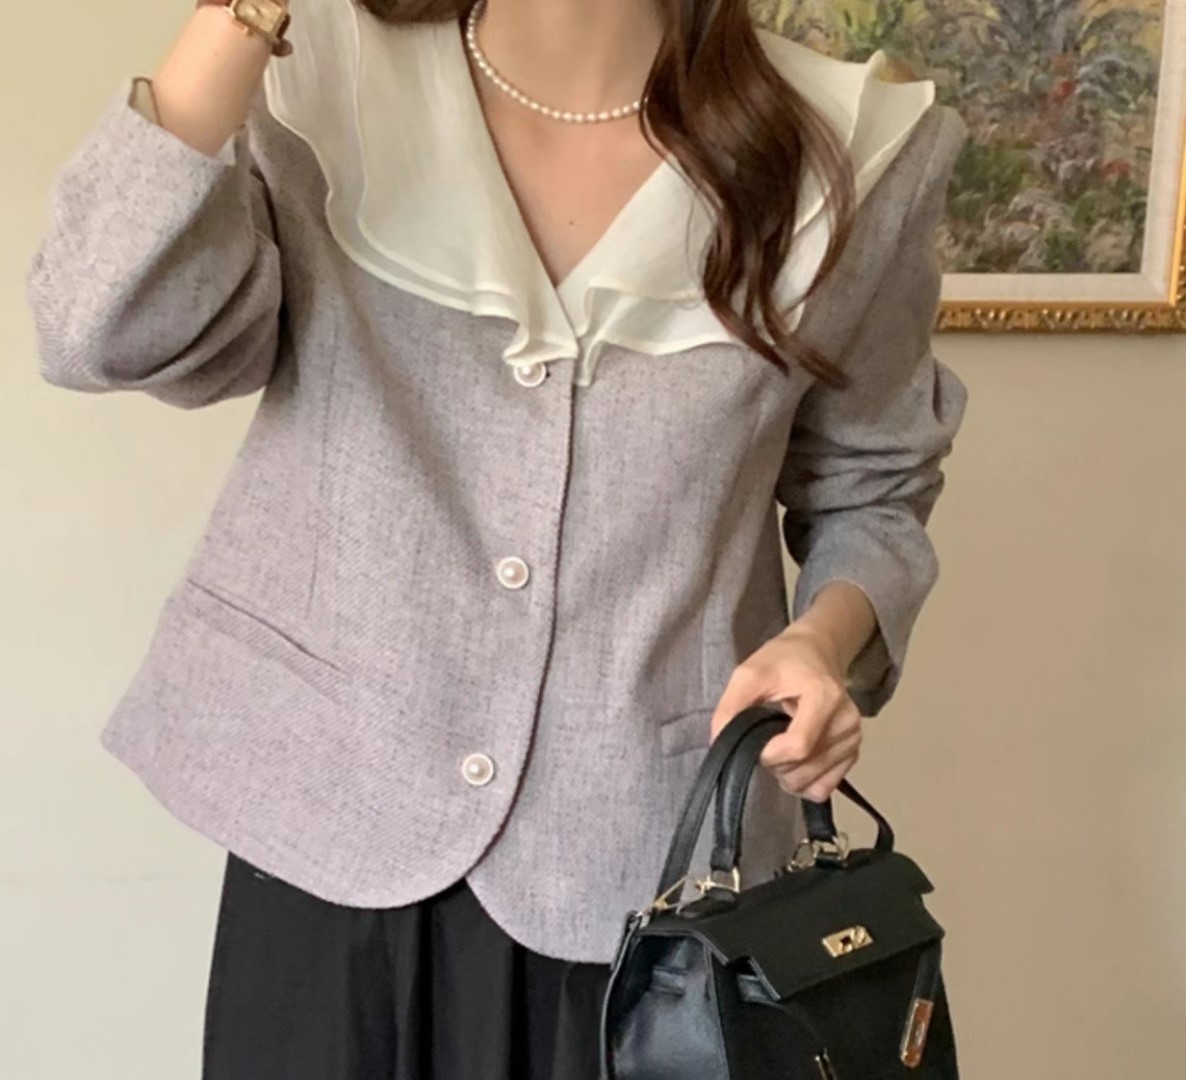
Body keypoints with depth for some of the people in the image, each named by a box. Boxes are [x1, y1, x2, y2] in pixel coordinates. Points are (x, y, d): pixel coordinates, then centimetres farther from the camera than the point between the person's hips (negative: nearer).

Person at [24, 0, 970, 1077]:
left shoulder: (845, 154, -5)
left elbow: (871, 491, 7)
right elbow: (102, 330, -19)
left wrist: (824, 637, -13)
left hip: (650, 867, 0)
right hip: (332, 833, 1)